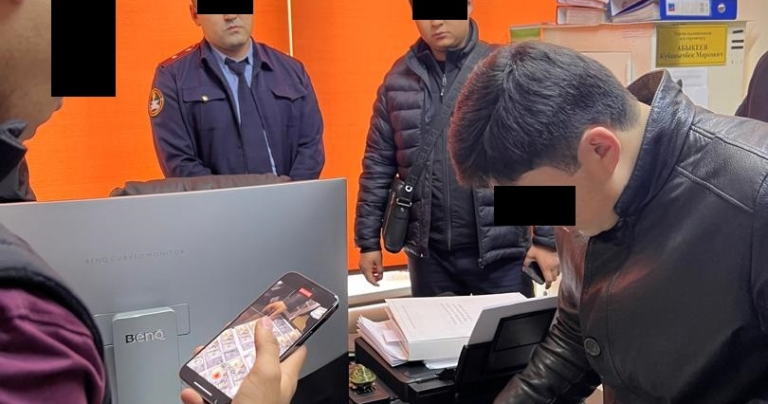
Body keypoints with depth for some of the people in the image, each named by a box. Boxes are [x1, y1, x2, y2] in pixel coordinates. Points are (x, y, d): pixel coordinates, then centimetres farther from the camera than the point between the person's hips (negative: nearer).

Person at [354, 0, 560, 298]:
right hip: (429, 253, 3)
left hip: (500, 250, -2)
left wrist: (547, 239, -6)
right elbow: (378, 164, 7)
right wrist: (368, 240, 6)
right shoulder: (399, 79, 4)